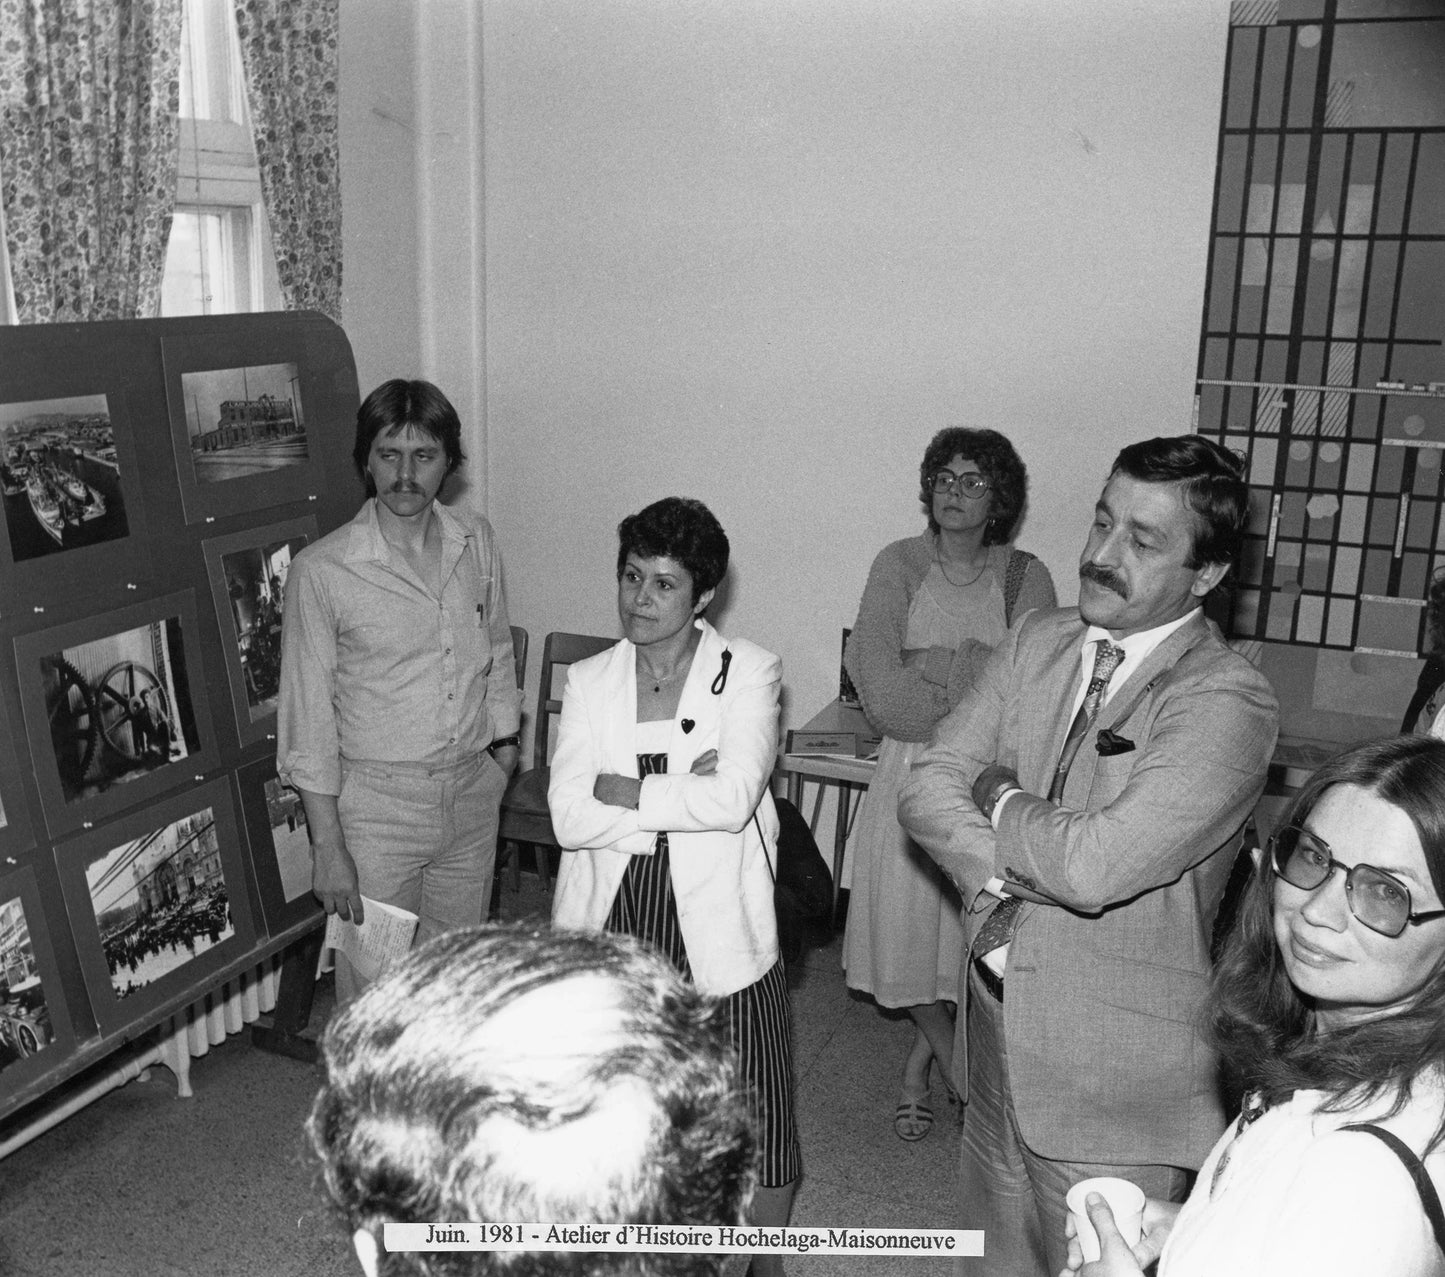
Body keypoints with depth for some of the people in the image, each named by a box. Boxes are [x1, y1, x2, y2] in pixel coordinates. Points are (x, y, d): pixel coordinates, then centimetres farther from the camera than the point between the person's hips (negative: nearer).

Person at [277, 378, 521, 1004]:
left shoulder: (476, 542, 1)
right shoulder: (321, 571, -13)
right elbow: (308, 717, -10)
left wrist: (504, 748, 12)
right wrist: (328, 847, -11)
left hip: (472, 793, 4)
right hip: (377, 805, -4)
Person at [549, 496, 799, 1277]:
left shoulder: (749, 672, -7)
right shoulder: (589, 681, 2)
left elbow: (732, 800, -21)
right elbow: (569, 818, -9)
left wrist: (619, 788, -13)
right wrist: (684, 795, -16)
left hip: (717, 926, -2)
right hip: (611, 923, 3)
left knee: (752, 1109, 9)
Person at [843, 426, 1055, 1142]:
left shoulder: (1025, 577, -1)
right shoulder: (898, 566, -3)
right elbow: (884, 696, -13)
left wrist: (931, 666, -16)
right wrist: (977, 676, -12)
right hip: (910, 778, 0)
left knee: (970, 932, 8)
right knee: (907, 928, 4)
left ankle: (918, 1068, 35)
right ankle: (956, 1065, 31)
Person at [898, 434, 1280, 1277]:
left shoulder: (1229, 702, -20)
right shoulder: (1036, 643, 2)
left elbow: (1093, 864, -30)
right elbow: (926, 790, -2)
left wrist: (1000, 801, -10)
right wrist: (1010, 871, -18)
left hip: (1117, 1076, -6)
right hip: (997, 1024, 6)